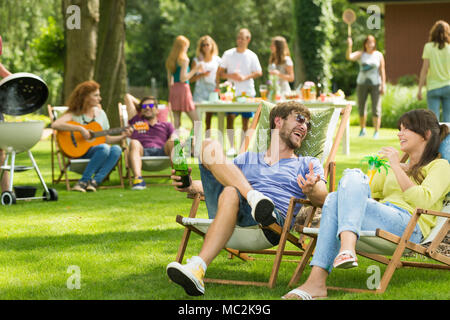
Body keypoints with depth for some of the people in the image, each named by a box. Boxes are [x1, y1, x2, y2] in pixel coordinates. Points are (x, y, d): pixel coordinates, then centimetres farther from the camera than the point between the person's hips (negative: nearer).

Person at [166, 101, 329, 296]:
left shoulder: (308, 164, 27)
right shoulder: (247, 159, 37)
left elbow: (322, 199, 7)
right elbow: (213, 185, 31)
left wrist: (311, 190, -18)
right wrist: (190, 186, 8)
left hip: (275, 219, -3)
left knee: (230, 194, -38)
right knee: (210, 146, -11)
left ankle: (197, 268, -53)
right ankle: (255, 198, -30)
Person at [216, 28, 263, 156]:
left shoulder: (252, 56, 6)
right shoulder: (228, 54, 6)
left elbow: (259, 72, -1)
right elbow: (220, 72, 6)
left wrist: (245, 77, -15)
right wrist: (230, 76, -13)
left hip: (247, 92, 1)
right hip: (232, 92, 0)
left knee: (245, 120, 2)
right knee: (230, 117, -13)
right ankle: (231, 147, -6)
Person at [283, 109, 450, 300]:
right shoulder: (392, 168, 38)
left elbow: (422, 201, -4)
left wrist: (397, 167, -6)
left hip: (409, 227, -6)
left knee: (352, 177, -25)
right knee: (334, 198, -24)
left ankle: (347, 249, -49)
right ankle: (316, 280, -39)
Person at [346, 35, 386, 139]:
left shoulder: (379, 55, 4)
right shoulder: (360, 54, 4)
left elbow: (382, 71, 3)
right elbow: (349, 57, -13)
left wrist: (383, 85, -3)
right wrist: (349, 46, -28)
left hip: (375, 84, -1)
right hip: (362, 83, 1)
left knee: (376, 109, -5)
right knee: (361, 108, 7)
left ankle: (376, 132, -2)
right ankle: (362, 129, 23)